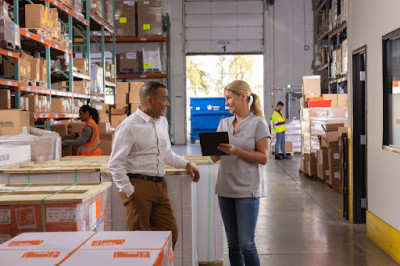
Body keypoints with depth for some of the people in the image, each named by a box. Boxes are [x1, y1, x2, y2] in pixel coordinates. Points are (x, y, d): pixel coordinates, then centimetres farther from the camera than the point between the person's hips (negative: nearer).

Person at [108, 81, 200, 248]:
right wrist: (128, 191, -13)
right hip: (138, 186, -7)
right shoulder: (129, 126, -10)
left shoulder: (162, 121, 14)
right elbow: (115, 164, -10)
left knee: (170, 233, 8)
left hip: (159, 186, 7)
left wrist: (186, 164, 13)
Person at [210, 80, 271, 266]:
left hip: (247, 190, -6)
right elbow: (215, 158, 14)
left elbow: (263, 158, -10)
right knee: (233, 244, 11)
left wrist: (236, 151, -19)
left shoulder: (257, 123, -5)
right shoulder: (224, 123, 12)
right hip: (225, 188, 6)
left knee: (246, 243, -7)